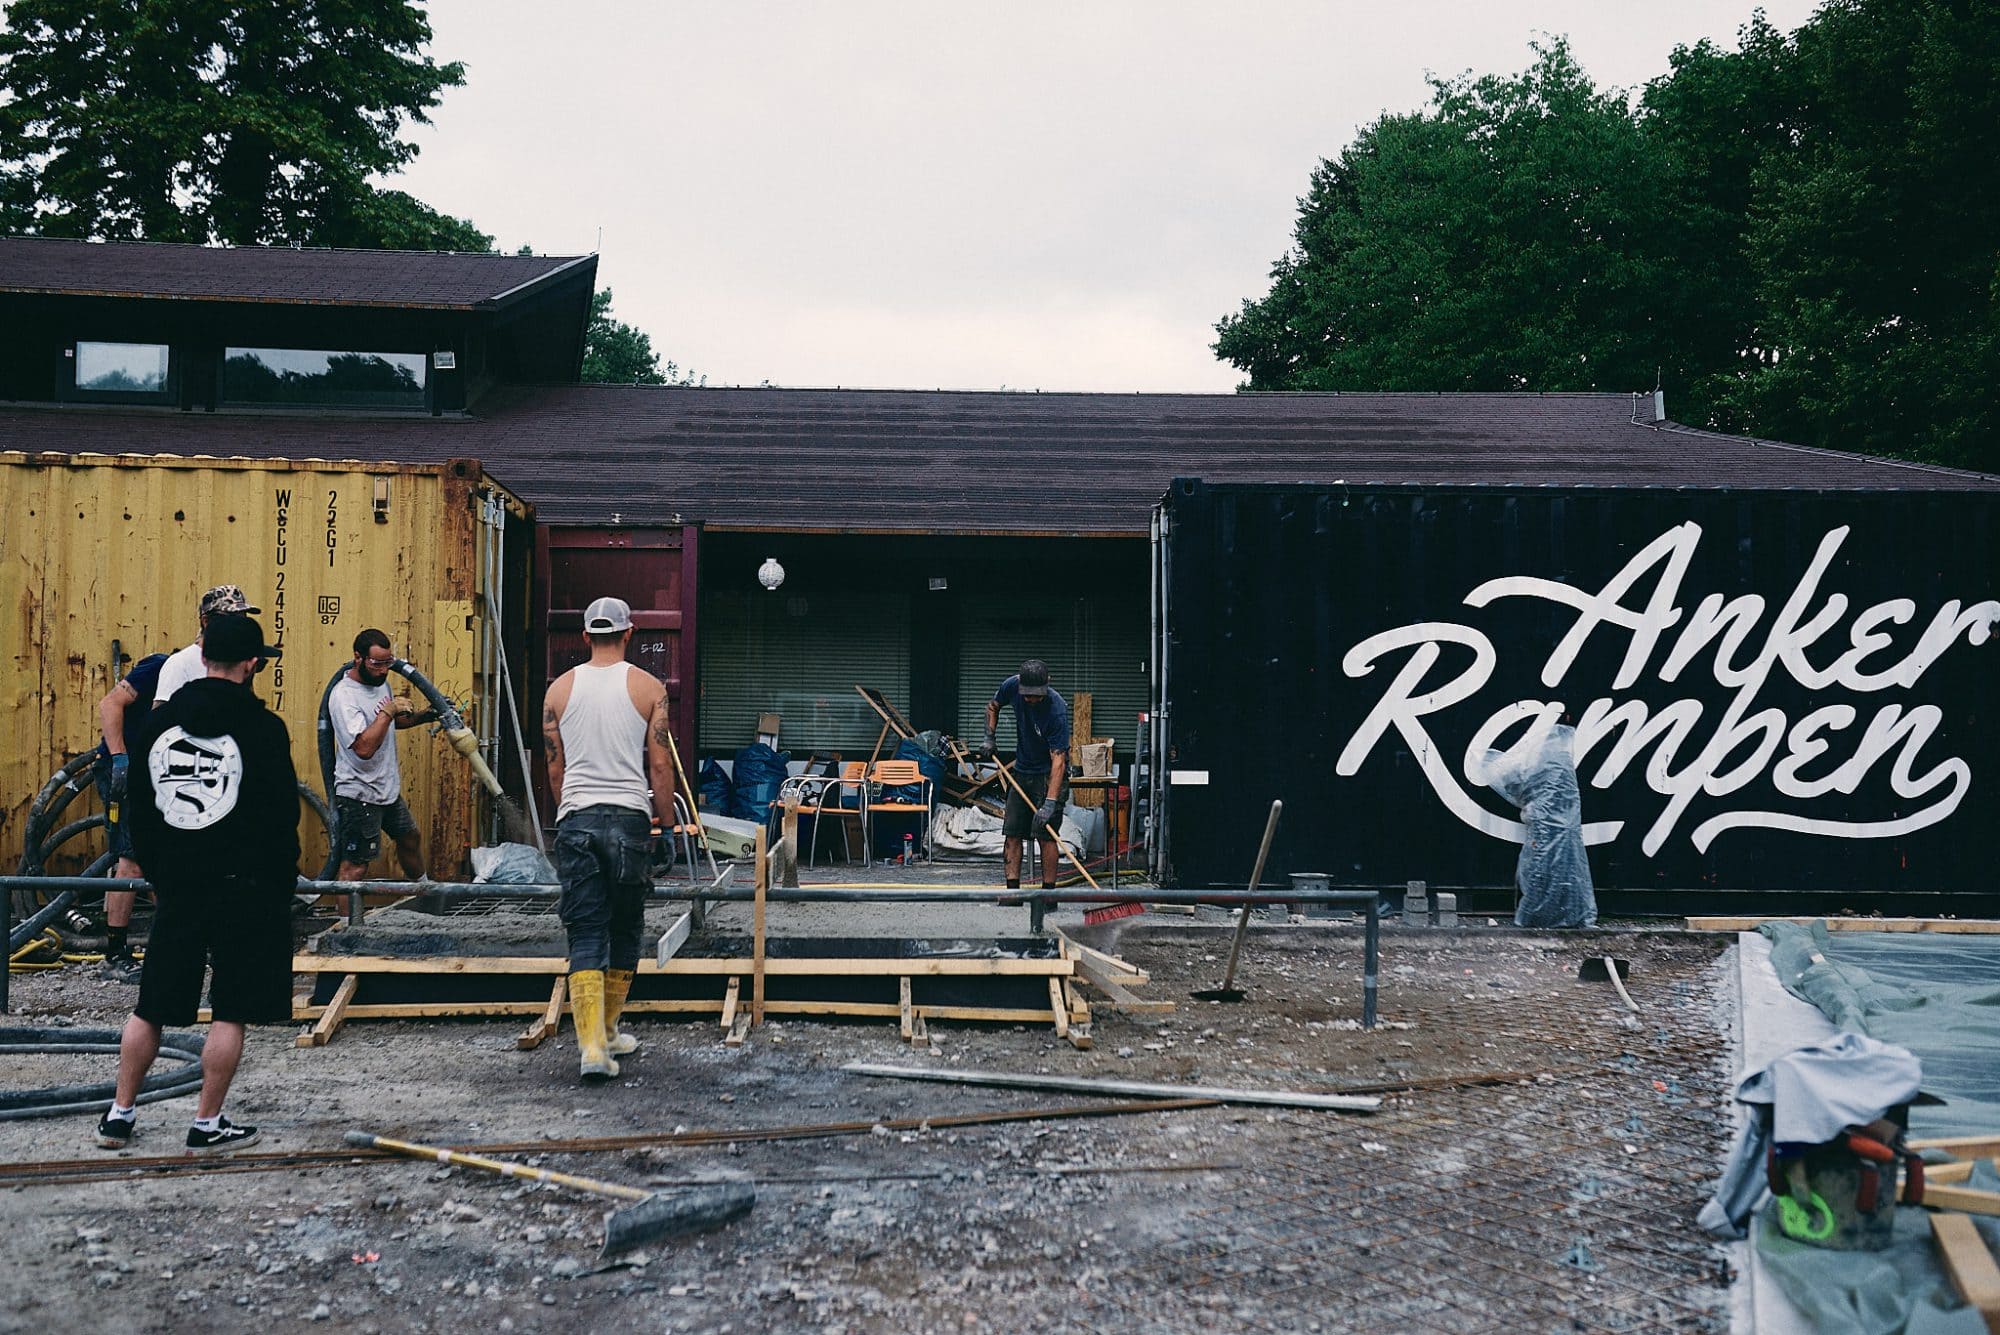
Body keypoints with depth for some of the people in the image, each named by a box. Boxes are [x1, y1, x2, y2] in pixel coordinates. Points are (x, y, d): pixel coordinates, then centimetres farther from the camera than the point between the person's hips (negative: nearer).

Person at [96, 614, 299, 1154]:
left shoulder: (161, 719, 5)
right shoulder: (262, 727, -10)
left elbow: (139, 805, 11)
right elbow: (283, 812, -9)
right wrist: (284, 880, 2)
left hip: (176, 884, 5)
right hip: (245, 886, -5)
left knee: (152, 1004, 15)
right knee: (231, 1011, 4)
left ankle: (120, 1115, 21)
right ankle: (208, 1126, 8)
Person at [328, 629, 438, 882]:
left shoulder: (381, 682, 4)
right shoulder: (343, 696, -24)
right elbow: (364, 747, -33)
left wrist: (423, 716, 7)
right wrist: (388, 711, -28)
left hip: (388, 789, 10)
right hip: (360, 795, -10)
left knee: (411, 837, 27)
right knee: (355, 867, -9)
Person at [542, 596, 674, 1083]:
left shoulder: (560, 689, 6)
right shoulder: (648, 687, 1)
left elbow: (555, 770, 10)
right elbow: (660, 764, 0)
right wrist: (666, 819, 13)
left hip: (575, 820, 1)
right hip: (629, 817, -1)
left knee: (585, 935, 0)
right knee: (625, 930, 14)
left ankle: (592, 1045, -11)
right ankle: (607, 1032, 24)